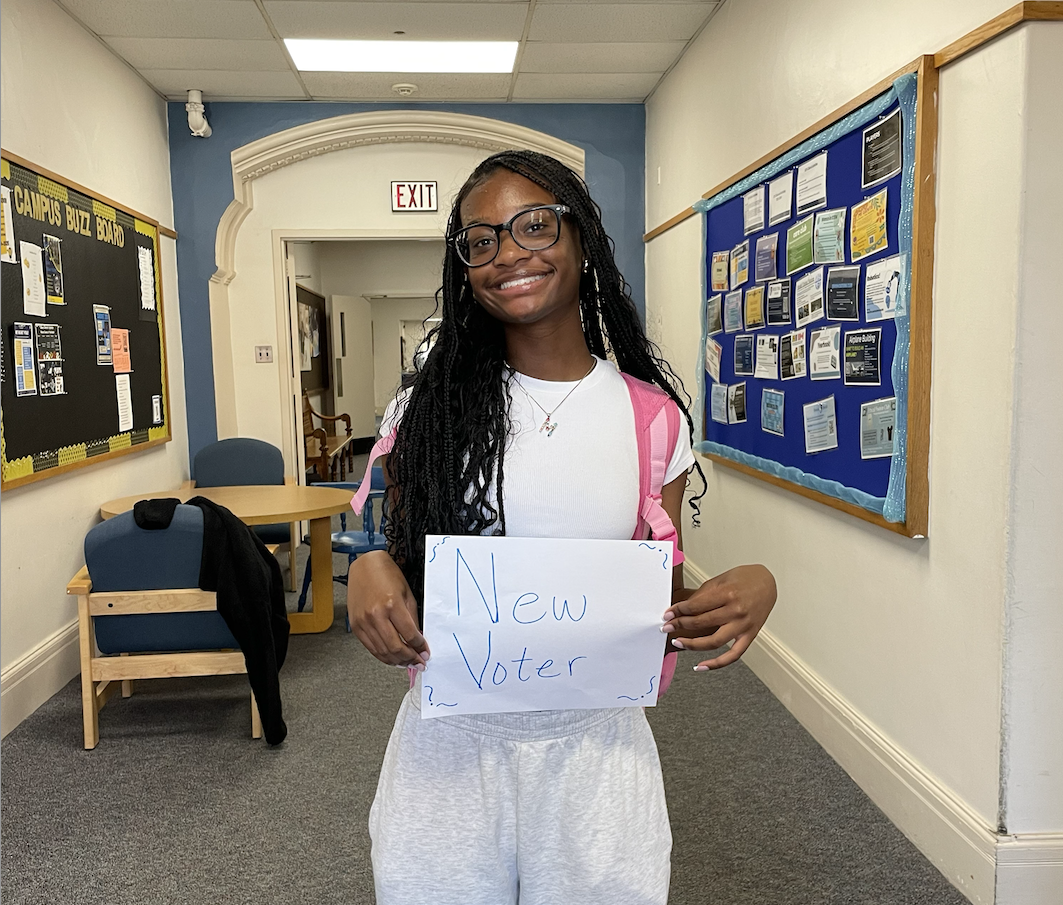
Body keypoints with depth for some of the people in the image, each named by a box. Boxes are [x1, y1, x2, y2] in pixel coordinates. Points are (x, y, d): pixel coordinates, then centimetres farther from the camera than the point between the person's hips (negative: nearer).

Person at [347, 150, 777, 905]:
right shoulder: (428, 409, -1)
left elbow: (666, 600, 3)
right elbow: (401, 560, 7)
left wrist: (752, 588, -17)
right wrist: (370, 568, -16)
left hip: (594, 747, 0)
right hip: (448, 744, 1)